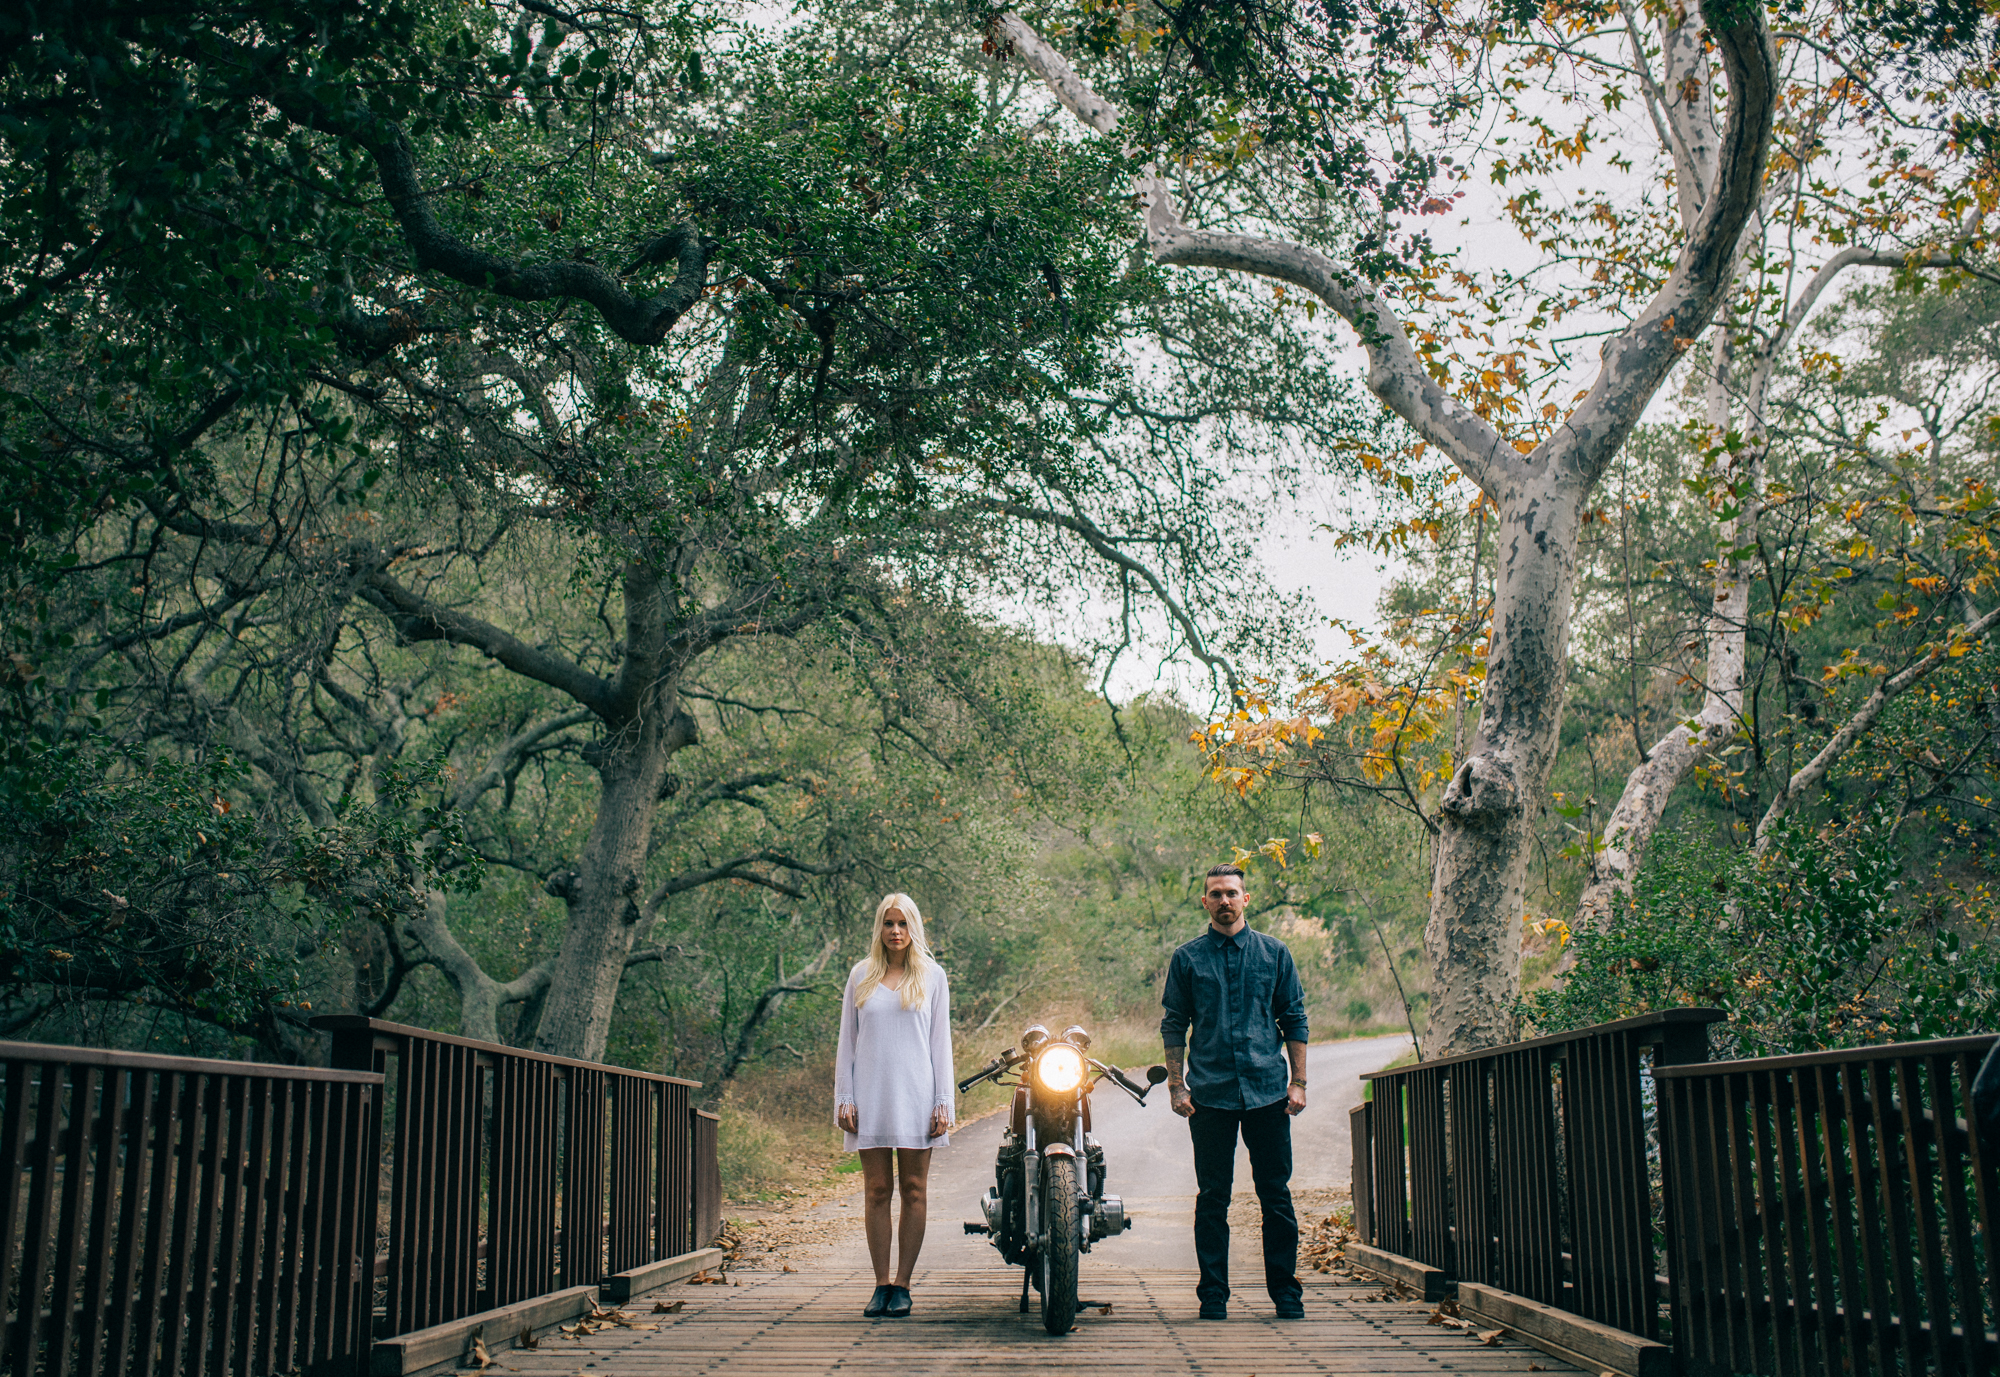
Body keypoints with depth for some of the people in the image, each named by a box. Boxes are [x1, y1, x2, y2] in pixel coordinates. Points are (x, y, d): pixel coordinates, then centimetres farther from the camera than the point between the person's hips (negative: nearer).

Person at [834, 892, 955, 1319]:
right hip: (871, 1097, 1)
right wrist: (844, 1098, 2)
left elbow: (941, 1042, 6)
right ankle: (881, 1284, 7)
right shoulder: (861, 975, 10)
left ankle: (902, 1285, 5)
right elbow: (848, 1039, 11)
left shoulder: (932, 976, 7)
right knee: (876, 1191, 1)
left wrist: (943, 1103, -1)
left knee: (913, 1191, 0)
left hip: (916, 1096, -1)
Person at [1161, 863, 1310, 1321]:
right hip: (1210, 1094, 0)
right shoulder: (1188, 958, 5)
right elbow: (1174, 1025, 7)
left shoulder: (1273, 953, 7)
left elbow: (1294, 1020, 9)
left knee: (1276, 1195, 4)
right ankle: (1213, 1294, 12)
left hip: (1268, 1091, 1)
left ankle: (1285, 1291, 14)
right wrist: (1176, 1085, -1)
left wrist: (1298, 1082, 2)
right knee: (1212, 1197, 3)